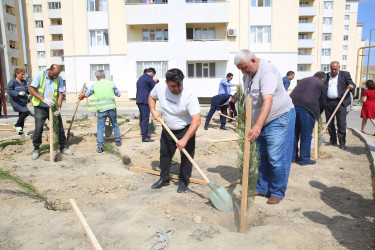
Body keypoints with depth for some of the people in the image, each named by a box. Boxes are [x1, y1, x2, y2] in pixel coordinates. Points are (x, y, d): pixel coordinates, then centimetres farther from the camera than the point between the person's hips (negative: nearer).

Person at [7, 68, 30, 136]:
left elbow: (27, 90, 15)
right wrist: (18, 93, -27)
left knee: (22, 116, 12)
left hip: (23, 101, 8)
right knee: (26, 111, -23)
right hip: (16, 101, -8)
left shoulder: (24, 82, 11)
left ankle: (21, 132, 22)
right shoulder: (12, 82, -9)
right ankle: (17, 125, -3)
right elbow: (9, 91, -15)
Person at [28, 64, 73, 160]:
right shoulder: (40, 75, -8)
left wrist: (59, 108, -17)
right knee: (38, 129, -3)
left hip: (53, 108, 2)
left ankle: (63, 147, 19)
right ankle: (36, 150, 15)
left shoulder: (59, 79, -1)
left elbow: (60, 94, -3)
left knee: (59, 128, 4)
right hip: (40, 108, -2)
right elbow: (31, 89, -13)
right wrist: (44, 99, -25)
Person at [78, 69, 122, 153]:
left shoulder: (94, 85, 5)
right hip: (111, 108, 1)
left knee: (100, 128, 6)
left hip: (101, 110, -1)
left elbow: (87, 94, 20)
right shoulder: (111, 83, 5)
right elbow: (118, 94, 15)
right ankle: (118, 141, 28)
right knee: (115, 125, 20)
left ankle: (100, 147, 2)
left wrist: (82, 96, 43)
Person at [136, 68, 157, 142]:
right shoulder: (148, 77, -7)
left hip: (139, 100, 10)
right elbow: (154, 88, -4)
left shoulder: (140, 78, 22)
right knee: (145, 118, -9)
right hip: (145, 101, -10)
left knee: (142, 118, 14)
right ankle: (144, 137, -8)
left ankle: (144, 134, 23)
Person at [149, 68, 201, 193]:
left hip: (186, 130, -4)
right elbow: (151, 97, 9)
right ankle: (164, 179, 34)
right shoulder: (160, 88, -16)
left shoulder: (189, 96, -31)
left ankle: (183, 181, 21)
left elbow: (196, 120, -35)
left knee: (186, 156, 0)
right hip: (167, 129, 5)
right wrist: (153, 111, -9)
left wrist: (185, 139, -40)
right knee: (164, 154, 14)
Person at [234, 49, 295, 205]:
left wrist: (258, 125, -46)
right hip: (260, 122, 9)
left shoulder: (267, 72, -23)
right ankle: (262, 189, 24)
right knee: (262, 158, 12)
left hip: (279, 118, -8)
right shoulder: (247, 74, 7)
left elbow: (268, 101, -37)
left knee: (276, 159, -6)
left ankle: (277, 193, 11)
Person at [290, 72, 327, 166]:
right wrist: (317, 115, 29)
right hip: (307, 108, -6)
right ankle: (304, 159, 13)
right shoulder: (322, 85, 11)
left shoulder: (304, 80, 27)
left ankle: (293, 157, 24)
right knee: (306, 136, 5)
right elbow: (323, 103, 11)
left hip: (292, 105, 6)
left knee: (294, 133, 15)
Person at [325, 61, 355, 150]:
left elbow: (352, 84, 1)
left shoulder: (345, 74, 5)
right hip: (328, 103, 3)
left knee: (341, 123, -4)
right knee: (329, 123, 9)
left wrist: (351, 86, -23)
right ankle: (333, 140, 23)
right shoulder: (326, 76, 11)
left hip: (340, 102, -3)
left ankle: (342, 143, 5)